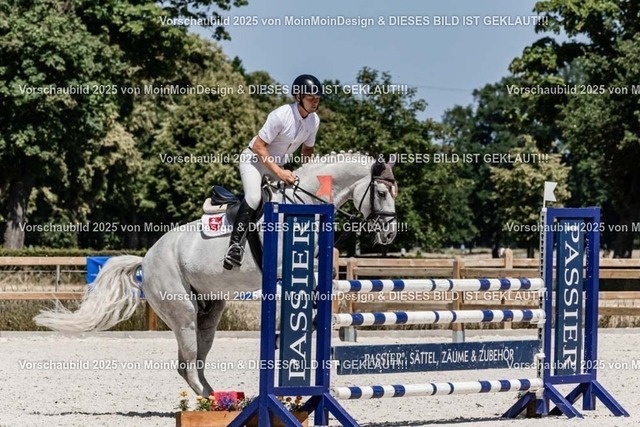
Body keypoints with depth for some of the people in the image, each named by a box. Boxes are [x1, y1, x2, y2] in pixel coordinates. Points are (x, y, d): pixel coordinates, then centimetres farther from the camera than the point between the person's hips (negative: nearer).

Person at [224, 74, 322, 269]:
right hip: (255, 158, -8)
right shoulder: (281, 115, -27)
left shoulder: (314, 120, -6)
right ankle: (235, 244, -30)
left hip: (279, 164, 8)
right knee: (253, 197, -30)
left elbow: (307, 150, 12)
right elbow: (258, 146, -25)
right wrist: (279, 172, -30)